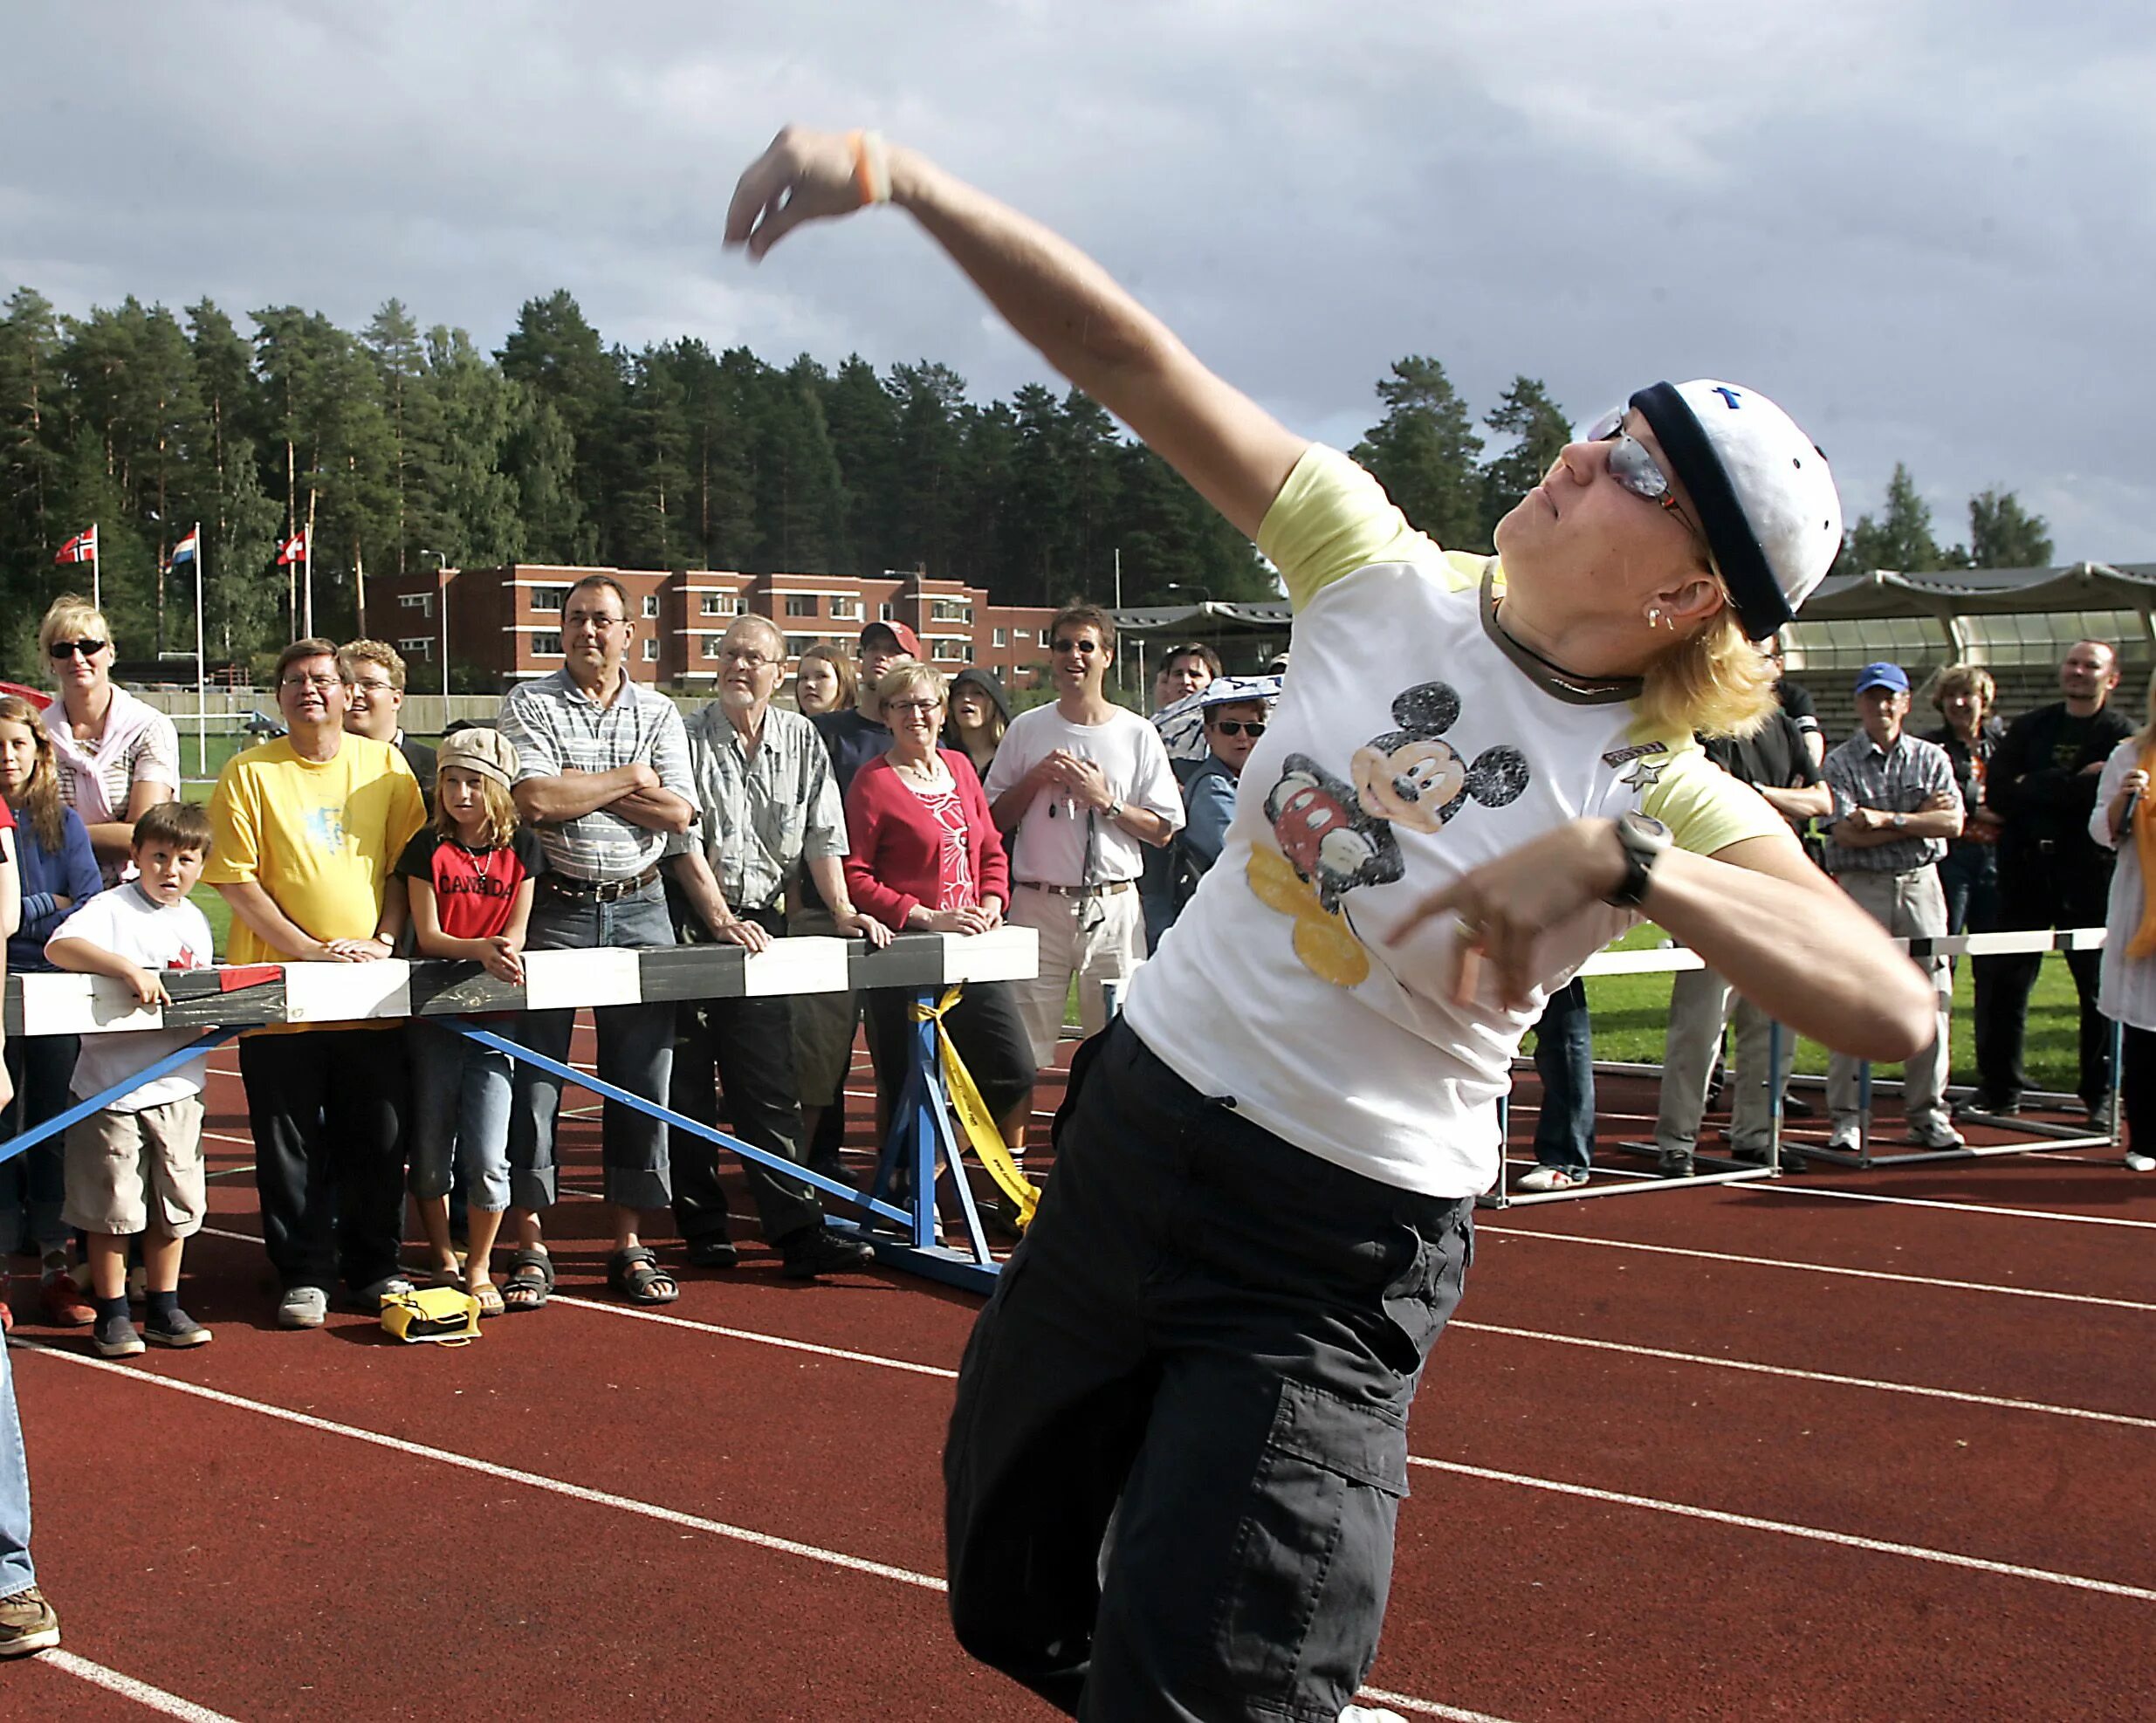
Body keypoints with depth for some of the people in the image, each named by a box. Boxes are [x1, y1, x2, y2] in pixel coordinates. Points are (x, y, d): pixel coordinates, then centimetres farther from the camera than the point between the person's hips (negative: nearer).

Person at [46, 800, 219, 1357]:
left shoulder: (195, 922, 12)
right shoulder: (112, 908, -9)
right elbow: (59, 947, -26)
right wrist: (128, 967, -36)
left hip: (178, 1086, 6)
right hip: (112, 1086, -6)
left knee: (174, 1205, 11)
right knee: (112, 1206, 2)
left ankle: (165, 1310, 23)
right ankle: (111, 1315, 13)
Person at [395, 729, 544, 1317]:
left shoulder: (520, 848, 4)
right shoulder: (428, 849, -1)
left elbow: (517, 928, 6)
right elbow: (428, 936, -7)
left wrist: (507, 952, -18)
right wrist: (482, 949, -25)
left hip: (495, 1016, 0)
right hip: (434, 1014, 0)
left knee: (486, 1155, -7)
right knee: (430, 1151, 7)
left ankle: (480, 1269, 8)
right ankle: (443, 1262, 24)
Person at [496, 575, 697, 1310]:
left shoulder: (658, 714, 9)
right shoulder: (529, 703, 2)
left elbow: (677, 813, -4)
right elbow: (533, 800, -13)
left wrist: (574, 787, -8)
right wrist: (626, 780, -5)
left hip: (638, 907, 3)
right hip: (552, 909, -2)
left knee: (641, 1080, 4)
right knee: (532, 1076, -2)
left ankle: (629, 1241, 14)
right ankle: (529, 1244, 6)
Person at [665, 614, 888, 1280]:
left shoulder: (801, 740, 9)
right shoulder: (687, 738, -3)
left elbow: (823, 836, 8)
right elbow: (683, 841, -9)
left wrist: (843, 911, -4)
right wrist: (720, 919, -18)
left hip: (761, 922, 3)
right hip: (687, 919, -2)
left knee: (768, 1086, -1)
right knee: (688, 1084, 2)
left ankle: (797, 1231, -5)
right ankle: (702, 1230, 10)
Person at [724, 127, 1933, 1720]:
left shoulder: (1668, 801, -15)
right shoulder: (1382, 573, -6)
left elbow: (1893, 1007, -31)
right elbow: (1129, 358, -11)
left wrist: (1615, 858, -38)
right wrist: (895, 175, -22)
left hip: (1336, 1264, -5)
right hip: (1132, 1132, 5)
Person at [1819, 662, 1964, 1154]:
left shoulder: (1931, 758, 9)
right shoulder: (1840, 762, 1)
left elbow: (1952, 822, -5)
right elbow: (1846, 831, -12)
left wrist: (1886, 820, -14)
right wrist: (1919, 819, -9)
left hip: (1920, 886, 3)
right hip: (1860, 887, -2)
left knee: (1932, 999, 1)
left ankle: (1927, 1113, 10)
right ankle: (1845, 1114, 1)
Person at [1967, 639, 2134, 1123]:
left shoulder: (2122, 734, 1)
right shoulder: (2029, 728, 13)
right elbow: (1996, 792, -1)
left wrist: (2034, 789, -12)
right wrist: (2073, 784, -8)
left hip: (2091, 878, -4)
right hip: (2025, 871, 4)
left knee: (2100, 987, -1)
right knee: (2003, 980, 2)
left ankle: (2103, 1094, 8)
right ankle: (1999, 1088, 10)